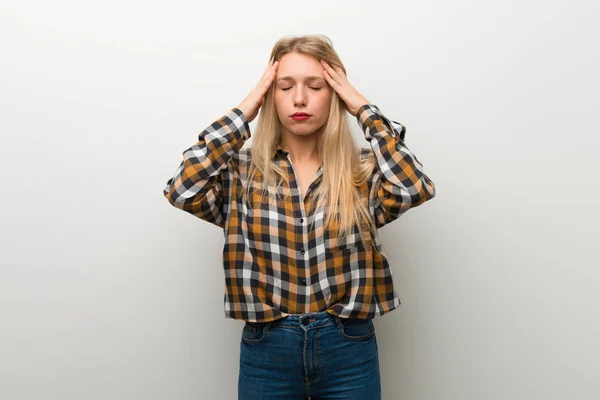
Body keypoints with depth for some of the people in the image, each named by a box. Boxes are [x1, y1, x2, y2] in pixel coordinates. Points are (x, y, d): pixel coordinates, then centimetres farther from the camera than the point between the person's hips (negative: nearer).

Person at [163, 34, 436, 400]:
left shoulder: (364, 170, -2)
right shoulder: (241, 169, -2)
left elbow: (415, 188, -21)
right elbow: (182, 191, -19)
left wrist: (364, 109, -12)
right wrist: (243, 113, -12)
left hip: (349, 350, 1)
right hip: (266, 351, 0)